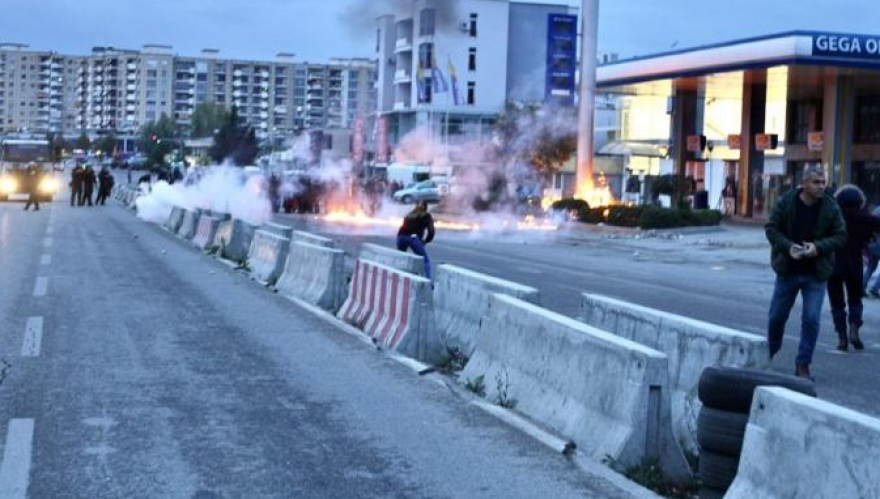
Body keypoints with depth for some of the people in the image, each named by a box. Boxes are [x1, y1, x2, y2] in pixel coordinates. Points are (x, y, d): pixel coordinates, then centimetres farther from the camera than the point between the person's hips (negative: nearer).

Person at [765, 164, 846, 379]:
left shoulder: (831, 207, -6)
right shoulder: (786, 202, -8)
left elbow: (840, 236, -2)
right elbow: (771, 228, -4)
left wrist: (818, 247, -19)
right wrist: (788, 246, -19)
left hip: (816, 274, 0)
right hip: (787, 270, 0)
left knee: (811, 319, -4)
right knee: (777, 316, 11)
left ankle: (803, 365, 7)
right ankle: (767, 355, 33)